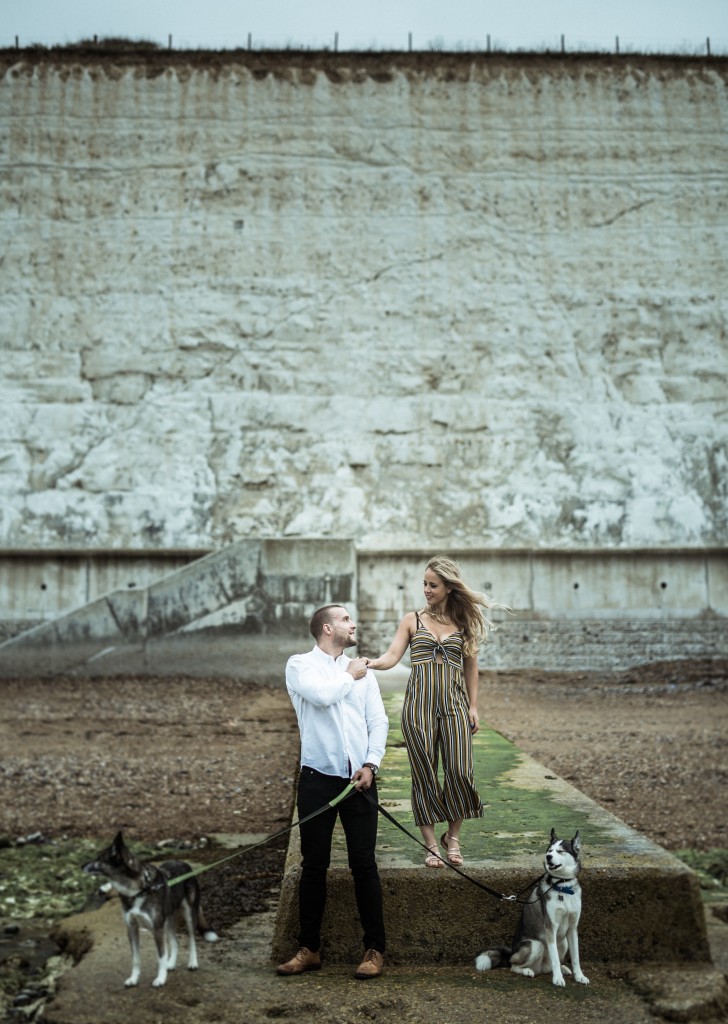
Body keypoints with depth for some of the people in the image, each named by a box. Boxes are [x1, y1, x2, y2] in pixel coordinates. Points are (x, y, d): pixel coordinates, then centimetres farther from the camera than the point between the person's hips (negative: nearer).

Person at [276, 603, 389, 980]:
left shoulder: (362, 670, 12)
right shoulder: (300, 664, 1)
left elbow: (379, 720, 8)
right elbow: (322, 695, -19)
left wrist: (371, 764, -5)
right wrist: (350, 676, -2)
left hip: (359, 778, 2)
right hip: (318, 779, -2)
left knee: (364, 865, 3)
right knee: (314, 865, 5)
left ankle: (375, 949, 13)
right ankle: (309, 949, 18)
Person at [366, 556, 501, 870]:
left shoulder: (464, 622, 8)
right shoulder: (412, 620, 6)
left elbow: (471, 667, 12)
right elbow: (391, 657, -4)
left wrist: (473, 706, 8)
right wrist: (368, 663, -24)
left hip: (454, 703, 1)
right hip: (419, 704, 0)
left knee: (459, 771, -4)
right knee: (424, 774, 2)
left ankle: (453, 836, 18)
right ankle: (431, 844, 14)